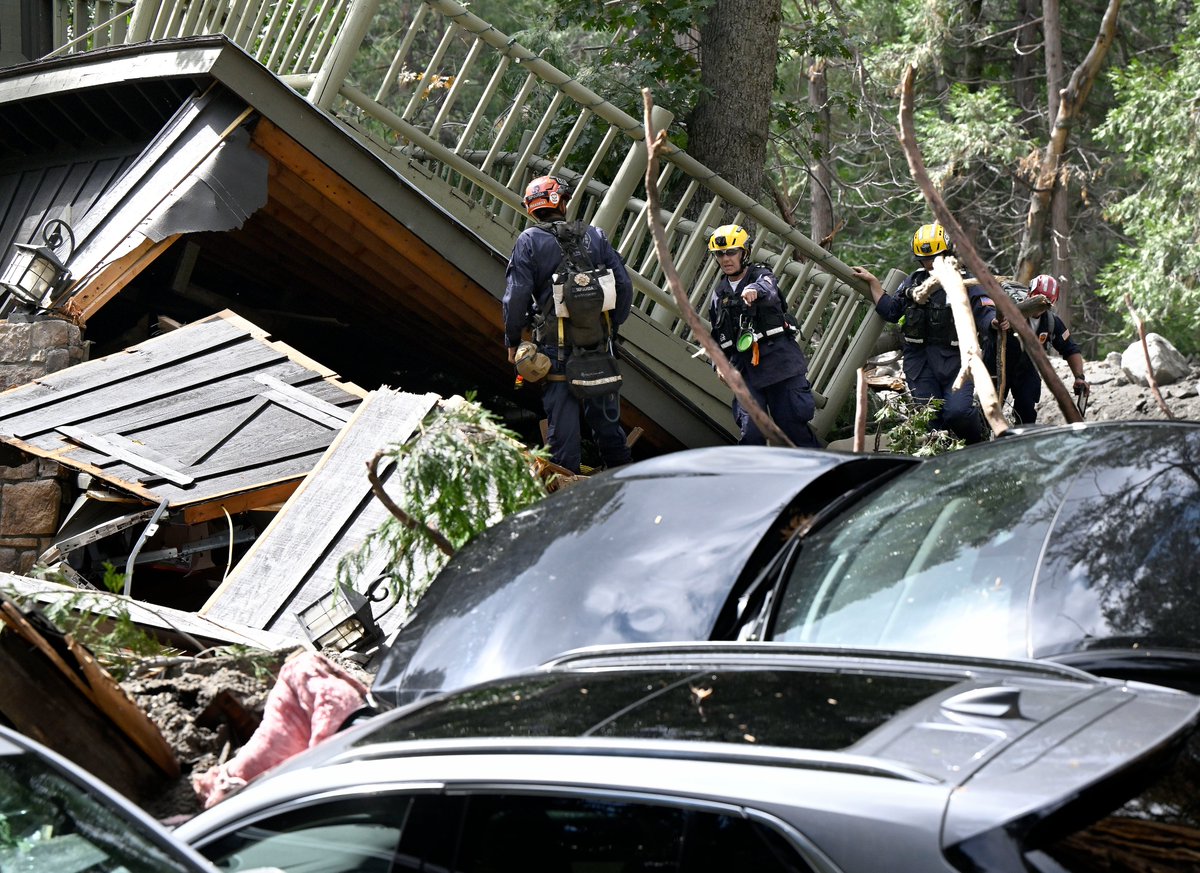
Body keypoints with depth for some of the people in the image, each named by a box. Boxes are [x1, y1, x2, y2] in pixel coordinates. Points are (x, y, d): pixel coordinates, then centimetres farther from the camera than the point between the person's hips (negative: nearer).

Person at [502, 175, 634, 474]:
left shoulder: (529, 241, -4)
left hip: (555, 345, -3)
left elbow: (516, 297, -10)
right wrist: (611, 327, 16)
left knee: (561, 416, 2)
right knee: (605, 413, 16)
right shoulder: (594, 235, 5)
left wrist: (512, 342, 1)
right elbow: (624, 286, 4)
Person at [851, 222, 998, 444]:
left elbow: (985, 313, -11)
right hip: (920, 357, 4)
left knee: (957, 412, -19)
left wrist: (996, 321, -34)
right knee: (929, 416, 0)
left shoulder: (965, 282, -2)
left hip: (954, 358, -4)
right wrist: (873, 283, 16)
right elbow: (890, 311, 19)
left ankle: (979, 446, 10)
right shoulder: (913, 281, 14)